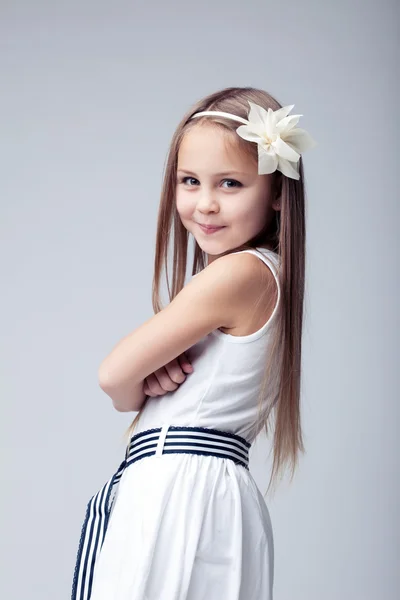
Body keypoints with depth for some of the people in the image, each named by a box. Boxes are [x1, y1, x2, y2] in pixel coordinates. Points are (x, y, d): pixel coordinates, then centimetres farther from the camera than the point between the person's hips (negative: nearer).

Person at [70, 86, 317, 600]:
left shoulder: (238, 274, -16)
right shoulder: (266, 273, 14)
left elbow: (114, 377, -11)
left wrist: (138, 390, 11)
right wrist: (156, 378, -6)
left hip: (177, 491, -9)